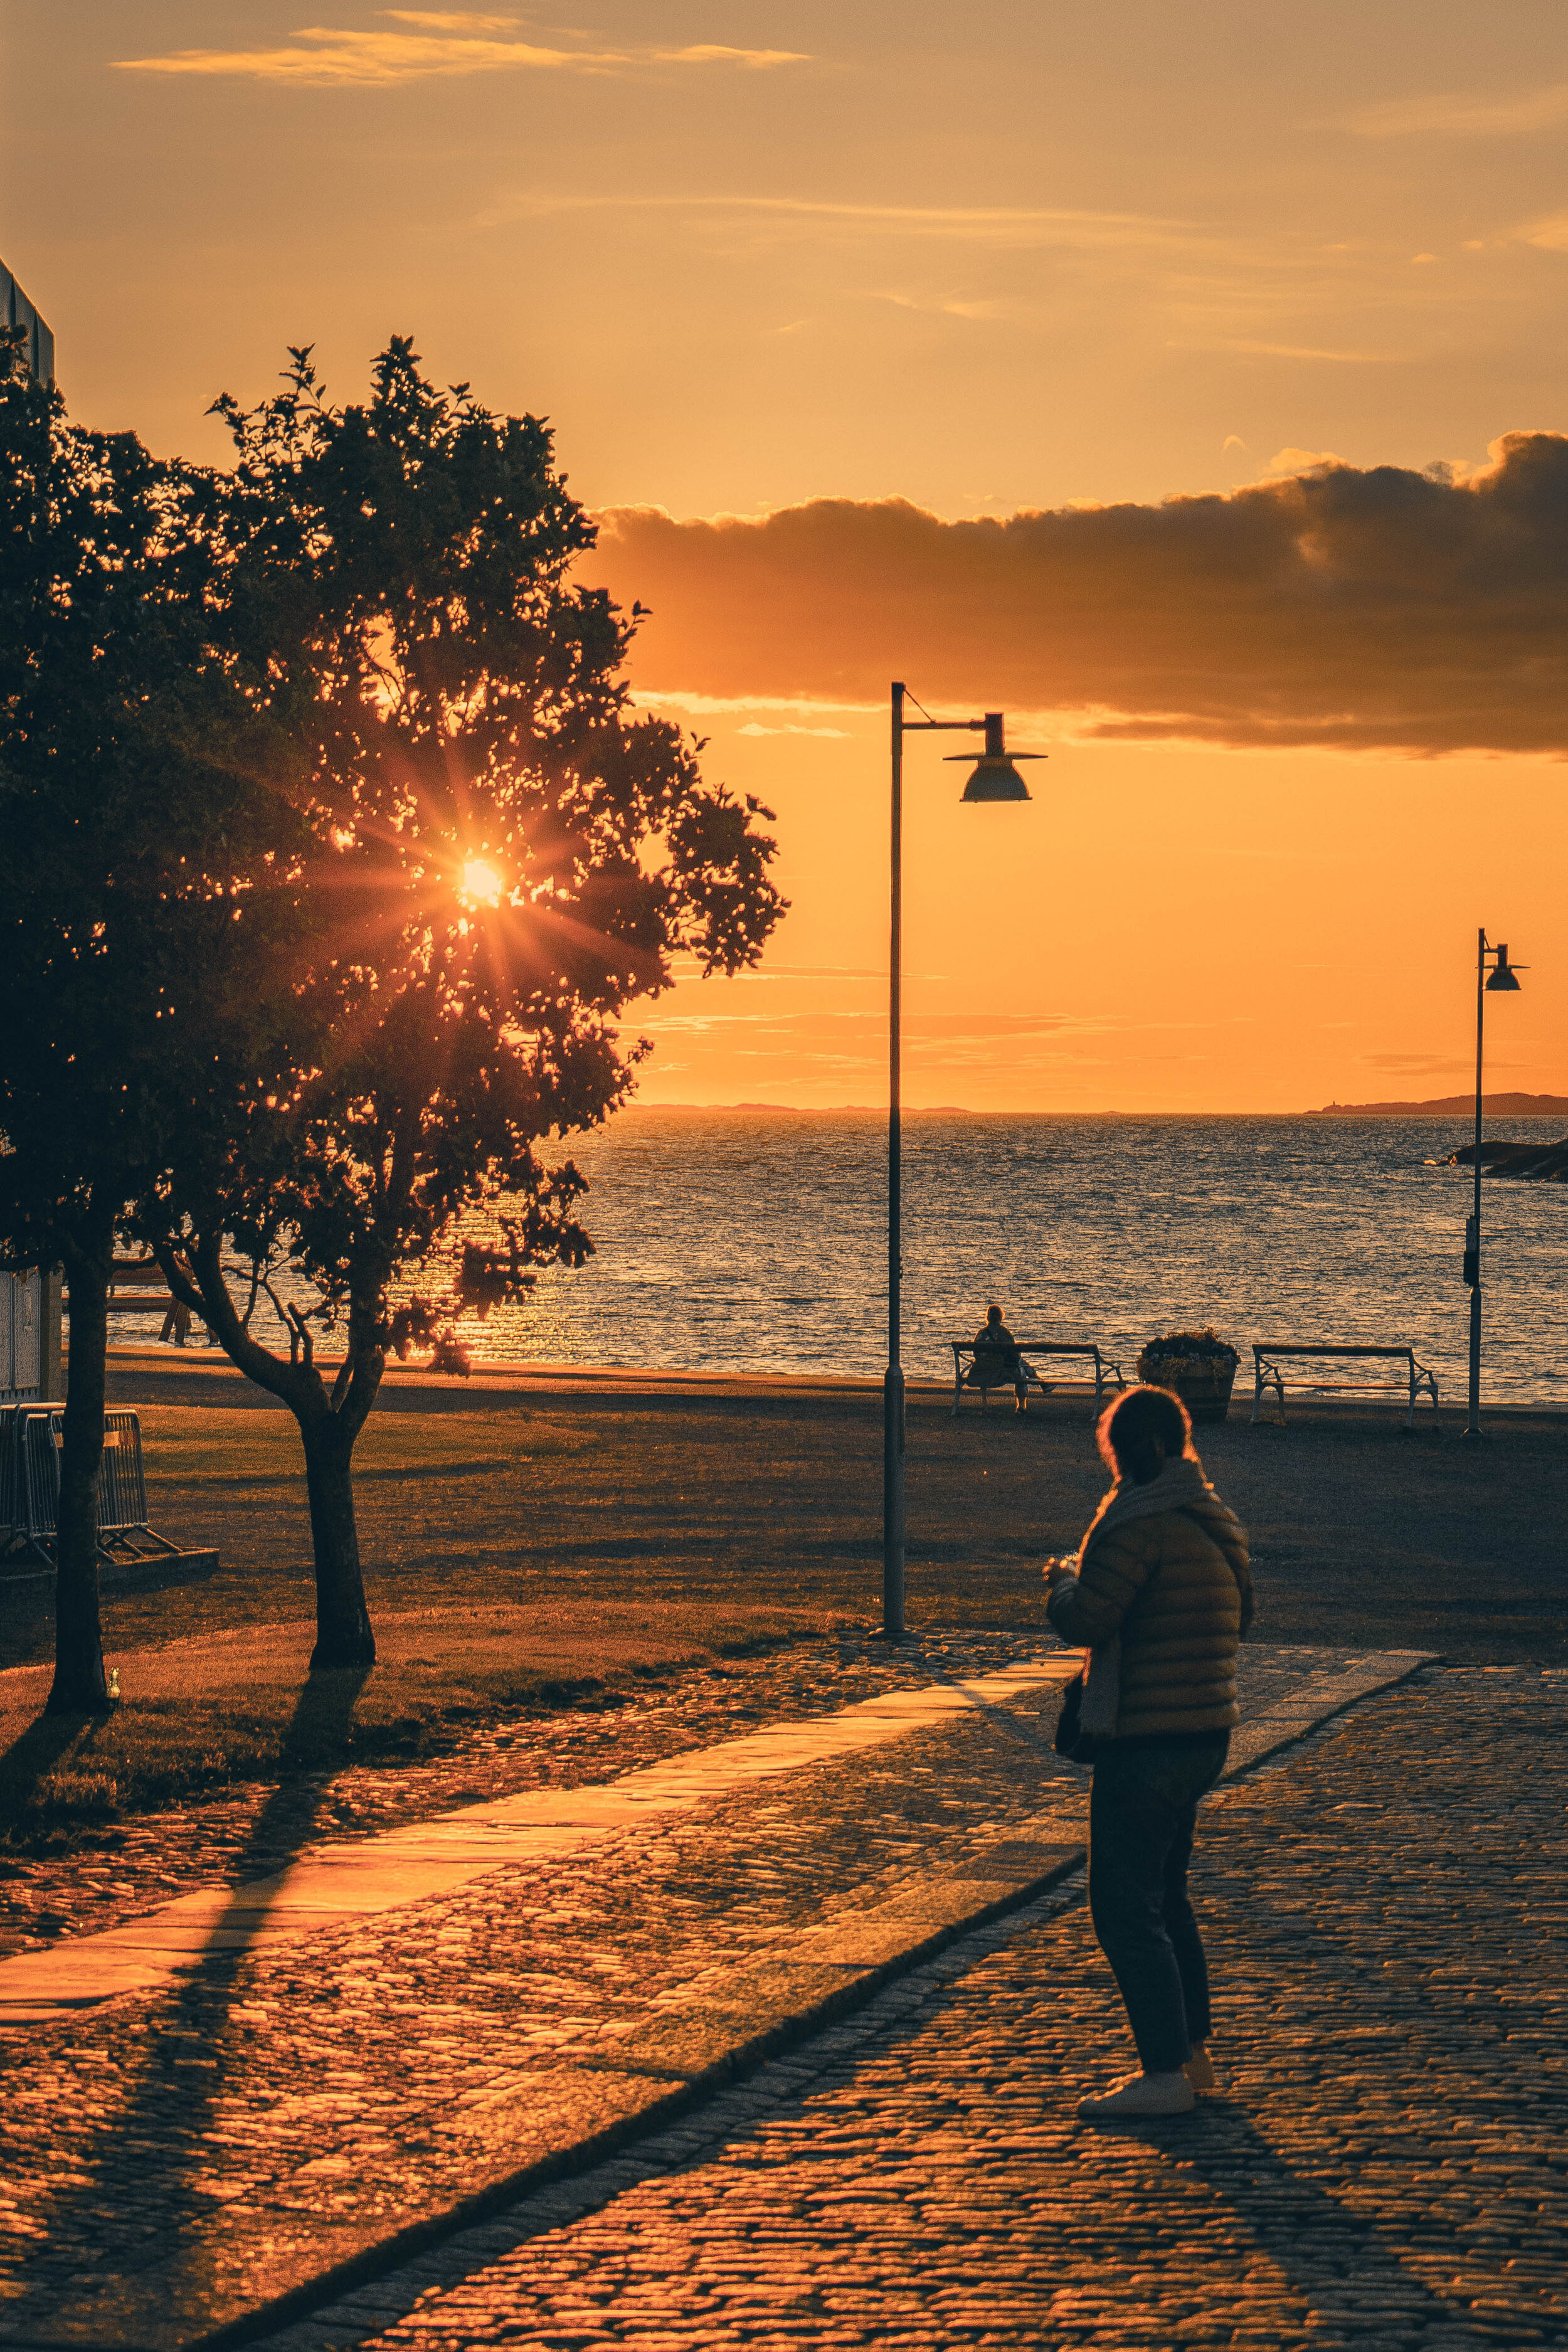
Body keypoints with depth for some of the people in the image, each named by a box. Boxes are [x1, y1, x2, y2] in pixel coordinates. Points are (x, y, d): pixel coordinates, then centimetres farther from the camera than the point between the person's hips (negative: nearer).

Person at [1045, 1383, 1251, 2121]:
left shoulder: (1143, 1521, -16)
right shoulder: (1214, 1519, 12)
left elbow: (1085, 1620, -21)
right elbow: (1240, 1617, 22)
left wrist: (1063, 1580, 1)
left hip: (1146, 1740, -10)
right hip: (1206, 1728, 10)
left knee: (1125, 1908, -6)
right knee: (1164, 1895, 21)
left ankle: (1164, 2073, -9)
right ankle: (1192, 2052, 26)